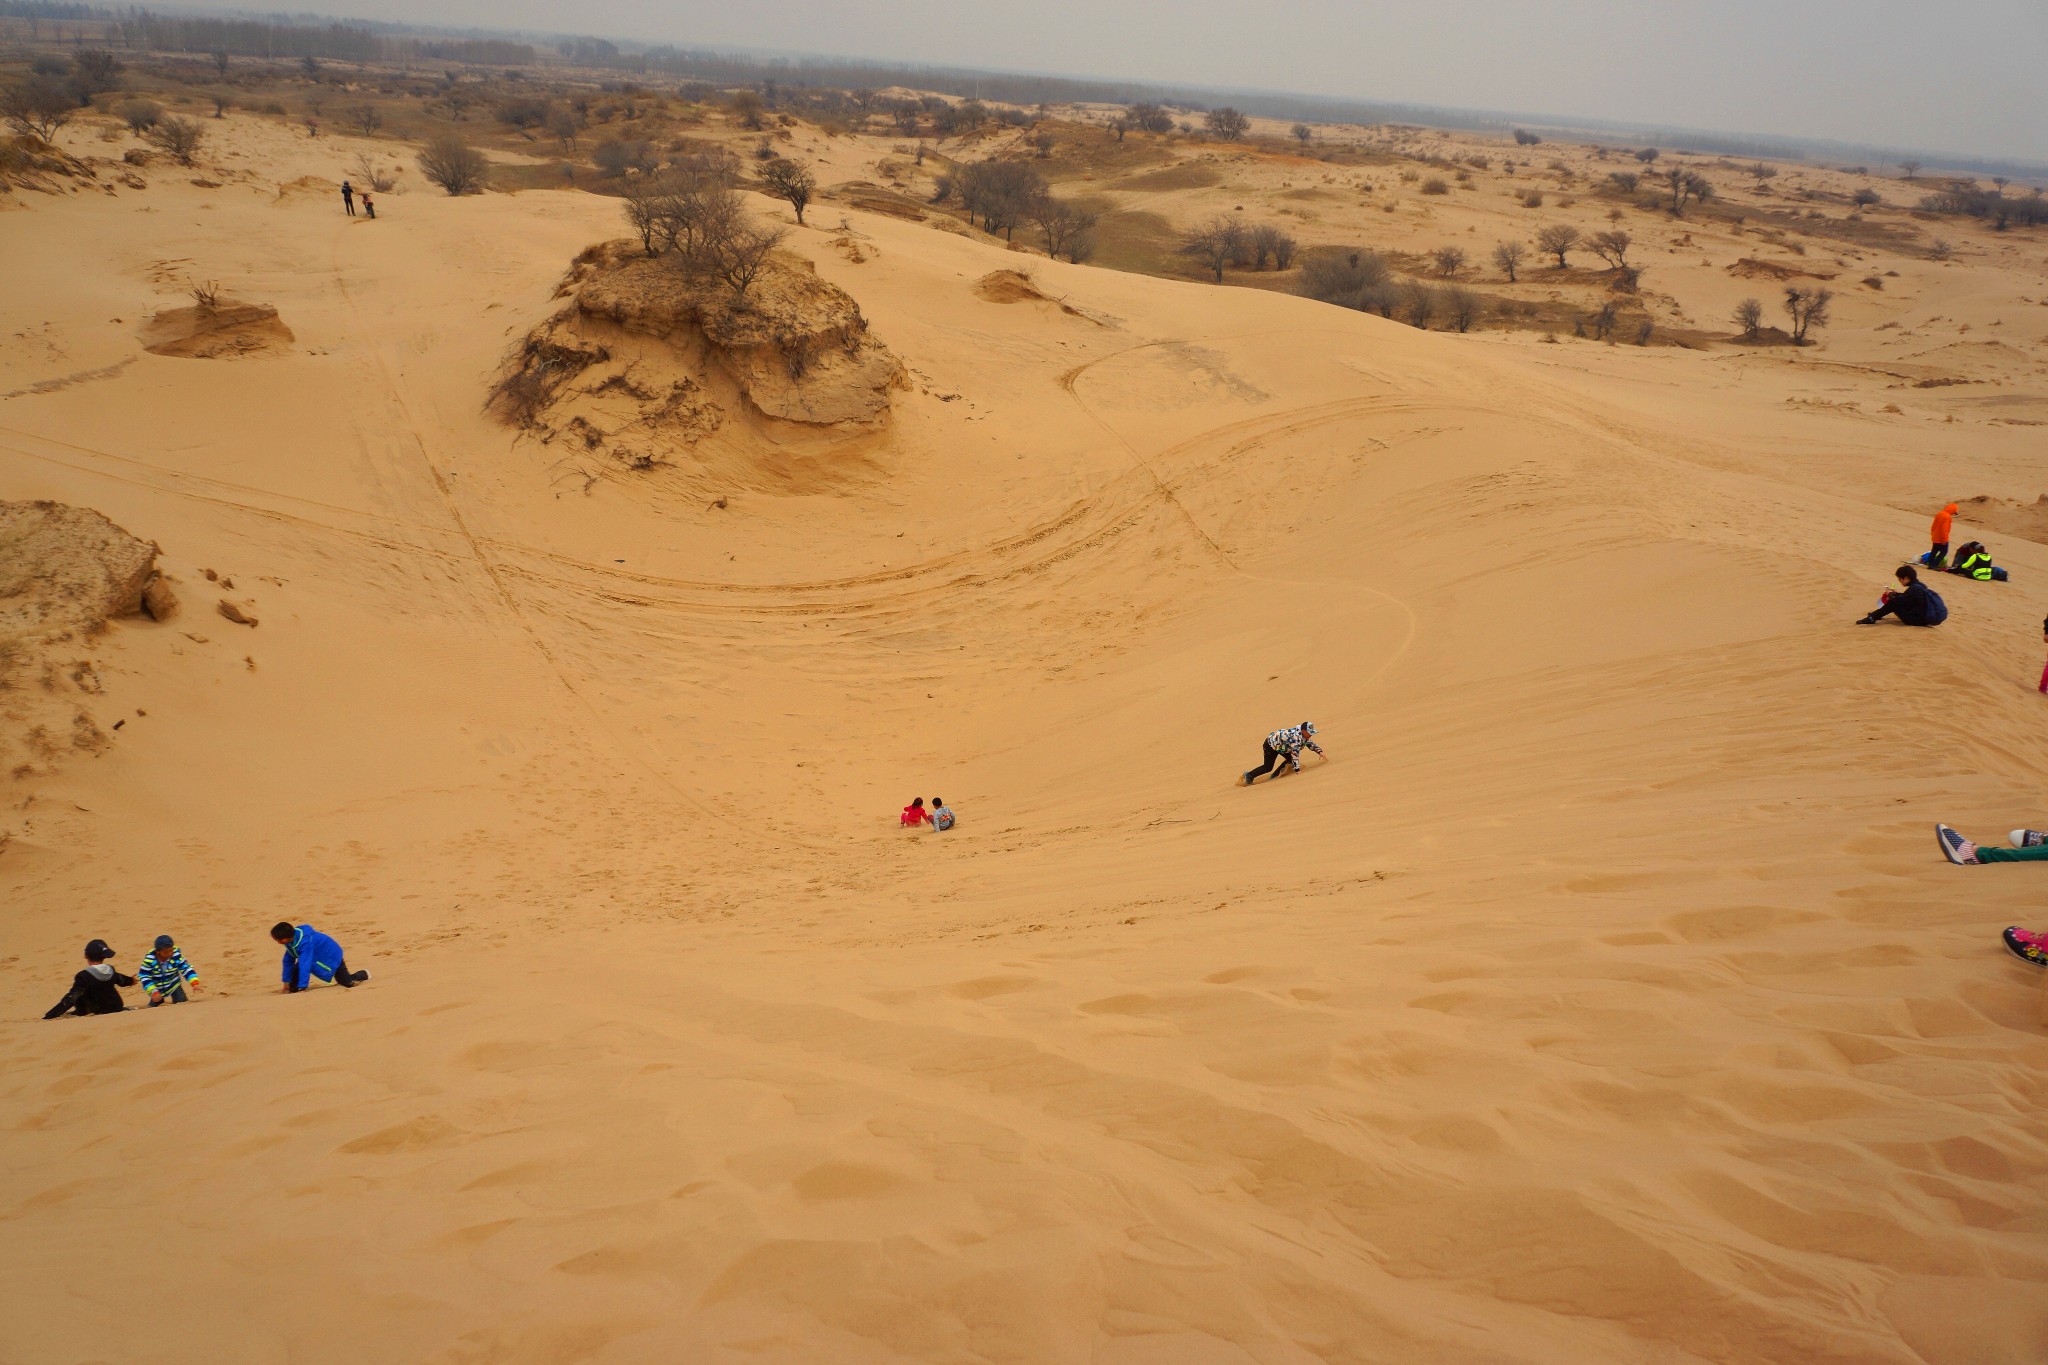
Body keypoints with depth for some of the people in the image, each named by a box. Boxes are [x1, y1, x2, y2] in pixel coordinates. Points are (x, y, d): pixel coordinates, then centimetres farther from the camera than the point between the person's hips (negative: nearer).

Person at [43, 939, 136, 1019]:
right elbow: (120, 979, 17)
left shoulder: (84, 976, -23)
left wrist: (48, 1016, -28)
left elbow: (70, 999, -27)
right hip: (118, 1009, 4)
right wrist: (130, 980, 39)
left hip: (100, 1014, -4)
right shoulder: (110, 970, -6)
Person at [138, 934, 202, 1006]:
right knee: (153, 1006, 8)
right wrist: (154, 992, -30)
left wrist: (194, 983, -29)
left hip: (174, 985, 0)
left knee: (183, 1003, -11)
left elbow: (186, 968, -17)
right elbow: (144, 977, -21)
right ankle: (160, 1000, 41)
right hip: (157, 988, 0)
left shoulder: (176, 955, -23)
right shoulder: (149, 960, -27)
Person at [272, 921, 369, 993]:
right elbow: (288, 961, -5)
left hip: (331, 957, -7)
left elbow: (305, 965, -42)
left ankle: (364, 975, 30)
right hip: (317, 957, 7)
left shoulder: (305, 942, -40)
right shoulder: (292, 938, -16)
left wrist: (301, 988, -42)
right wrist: (286, 981, -1)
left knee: (348, 982, -1)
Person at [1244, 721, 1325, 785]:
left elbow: (1311, 744, 12)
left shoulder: (1305, 735, -8)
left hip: (1281, 745, 9)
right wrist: (1297, 769, -36)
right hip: (1271, 744, -9)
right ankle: (1249, 776, 5)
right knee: (1268, 767, -10)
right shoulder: (1296, 737, -36)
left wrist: (1320, 752, -1)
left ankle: (1275, 775, 10)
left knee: (1290, 760, 1)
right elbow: (1295, 753, -38)